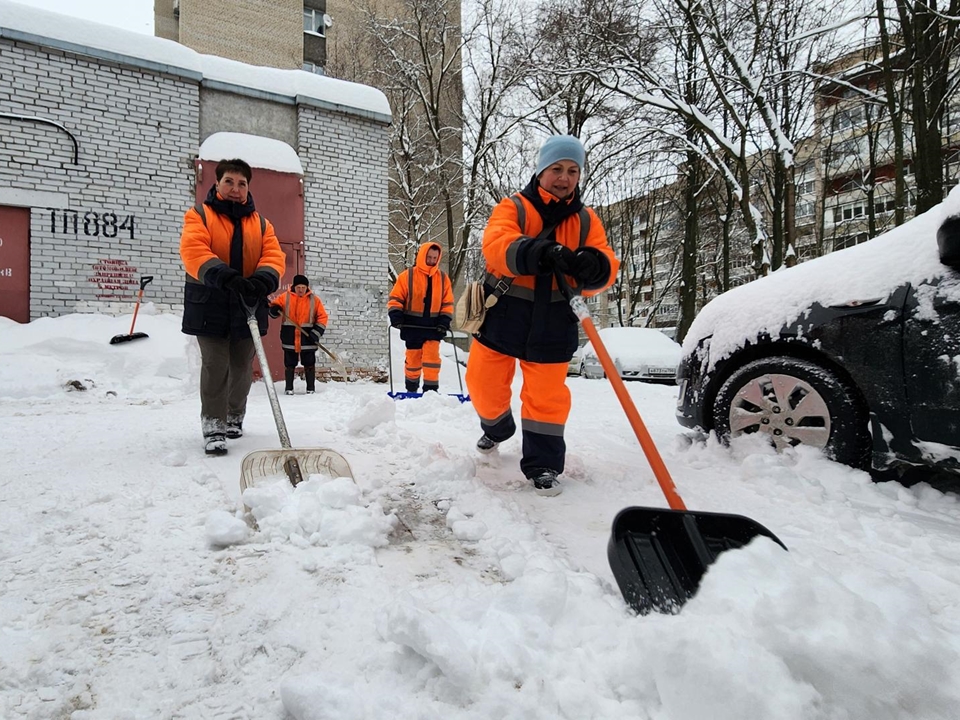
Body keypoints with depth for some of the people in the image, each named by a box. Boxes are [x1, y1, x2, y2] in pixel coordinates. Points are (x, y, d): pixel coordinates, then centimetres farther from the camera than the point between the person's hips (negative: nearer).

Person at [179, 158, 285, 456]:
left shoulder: (260, 223, 12)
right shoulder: (199, 215, 1)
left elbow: (274, 256, -2)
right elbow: (193, 251, -17)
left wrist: (262, 281, -25)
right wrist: (226, 277, -33)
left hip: (247, 306, 3)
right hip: (210, 304, -3)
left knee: (242, 366, 12)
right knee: (215, 366, -6)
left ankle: (234, 416, 33)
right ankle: (213, 427, 3)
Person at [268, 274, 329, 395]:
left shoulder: (314, 300, 1)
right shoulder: (285, 297, 1)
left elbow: (322, 317, 2)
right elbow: (273, 309, 6)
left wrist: (317, 333, -8)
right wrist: (274, 309, -18)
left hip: (307, 338, 0)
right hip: (289, 338, 0)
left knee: (309, 364, 5)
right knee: (289, 364, 8)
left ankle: (311, 388, 15)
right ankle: (289, 388, 19)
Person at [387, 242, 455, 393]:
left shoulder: (443, 278, 5)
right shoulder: (408, 275, -4)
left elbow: (448, 303, 7)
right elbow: (395, 298, -2)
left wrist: (445, 320, -4)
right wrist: (395, 315, -15)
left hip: (433, 325, 1)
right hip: (412, 325, -1)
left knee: (432, 357, -7)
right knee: (413, 358, 9)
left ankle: (431, 389, 0)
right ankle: (411, 389, 25)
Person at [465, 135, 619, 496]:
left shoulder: (586, 221, 7)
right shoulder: (513, 208, -3)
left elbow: (607, 267, -5)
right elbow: (496, 246, -24)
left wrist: (594, 266, -31)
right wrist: (541, 253, -43)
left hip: (552, 324, 1)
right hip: (502, 315, -1)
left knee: (547, 397, 3)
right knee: (485, 385, 11)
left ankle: (542, 465, 21)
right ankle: (496, 429, 43)